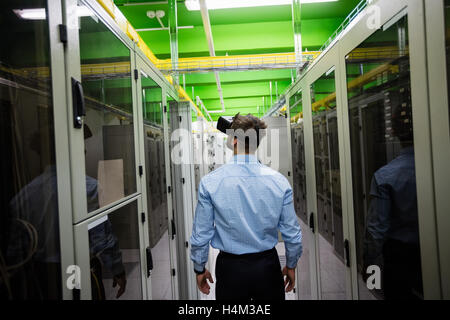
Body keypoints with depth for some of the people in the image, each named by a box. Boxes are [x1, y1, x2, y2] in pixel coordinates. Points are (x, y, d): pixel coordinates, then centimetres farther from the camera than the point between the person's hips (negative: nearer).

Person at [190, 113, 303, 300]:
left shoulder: (209, 182, -15)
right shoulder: (279, 181, -11)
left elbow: (201, 234, -7)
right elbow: (292, 234, -3)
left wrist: (199, 269, 10)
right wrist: (291, 266, 14)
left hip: (230, 267, -1)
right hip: (268, 265, 1)